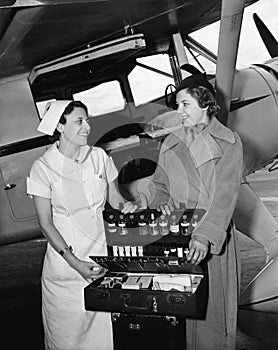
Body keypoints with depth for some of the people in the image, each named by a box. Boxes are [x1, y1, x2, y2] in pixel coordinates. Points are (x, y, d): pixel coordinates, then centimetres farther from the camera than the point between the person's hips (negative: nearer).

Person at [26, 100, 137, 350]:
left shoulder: (99, 157, 0)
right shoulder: (43, 168, -10)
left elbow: (114, 197, 11)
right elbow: (46, 224, -9)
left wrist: (126, 205, -12)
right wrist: (74, 262, -17)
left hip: (99, 253, 3)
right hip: (65, 262, -3)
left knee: (102, 330, 12)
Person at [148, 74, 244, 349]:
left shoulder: (229, 142, -3)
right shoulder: (170, 144, 9)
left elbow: (225, 194, -13)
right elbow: (160, 184, 16)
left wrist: (205, 235, -24)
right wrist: (161, 201, -8)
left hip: (215, 238, -3)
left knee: (215, 305, 7)